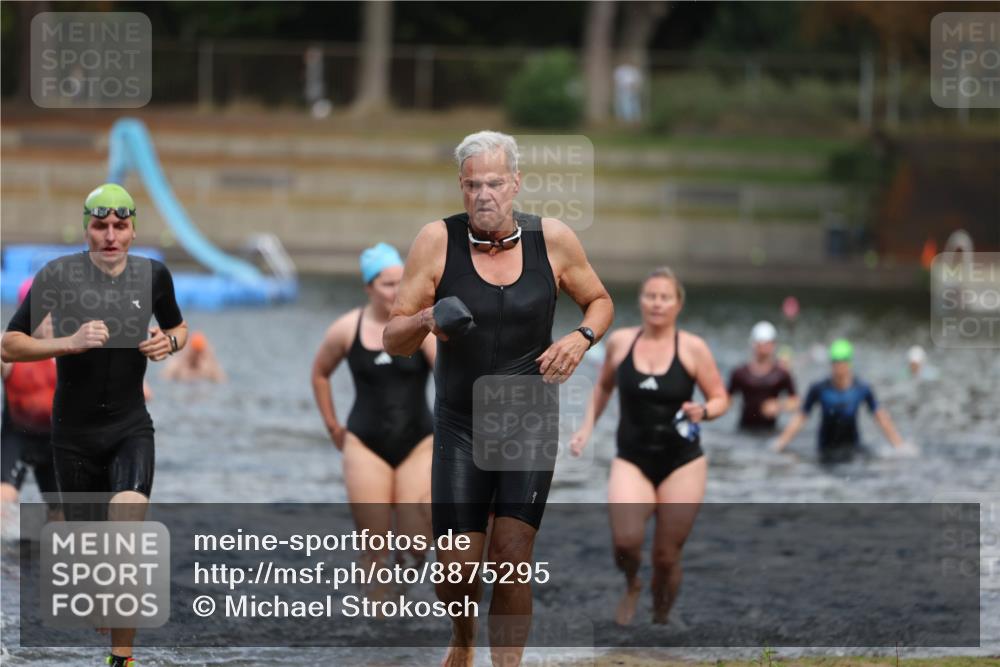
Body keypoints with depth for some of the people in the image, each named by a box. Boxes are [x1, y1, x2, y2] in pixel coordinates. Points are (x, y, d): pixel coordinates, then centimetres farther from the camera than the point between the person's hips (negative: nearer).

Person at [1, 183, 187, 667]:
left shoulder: (152, 275, 0)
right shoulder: (58, 274, -10)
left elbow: (178, 327, 20)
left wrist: (170, 342, -4)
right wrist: (69, 342, -26)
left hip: (131, 428, 0)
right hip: (74, 432, 0)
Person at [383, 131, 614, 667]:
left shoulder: (552, 239, -5)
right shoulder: (437, 241, -8)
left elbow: (599, 301, 13)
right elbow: (392, 341, -5)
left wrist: (581, 337, -8)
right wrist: (427, 319, -27)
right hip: (460, 424, 0)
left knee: (511, 558, -9)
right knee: (457, 566, -2)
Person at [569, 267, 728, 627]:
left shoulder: (692, 348, -4)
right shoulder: (620, 342, 3)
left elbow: (720, 399, 2)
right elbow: (603, 387, 20)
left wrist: (704, 411, -19)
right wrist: (587, 429, 12)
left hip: (682, 463, -1)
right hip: (632, 461, 1)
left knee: (667, 556, 1)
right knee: (626, 540, -22)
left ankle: (660, 621, 25)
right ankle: (631, 586, 12)